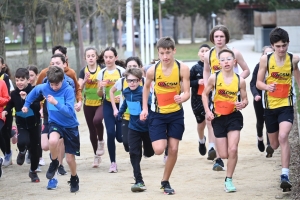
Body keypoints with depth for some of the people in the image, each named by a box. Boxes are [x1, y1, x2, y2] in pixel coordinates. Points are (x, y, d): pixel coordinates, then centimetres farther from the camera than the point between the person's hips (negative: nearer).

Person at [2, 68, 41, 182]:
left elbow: (38, 106, -25)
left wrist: (27, 99, -33)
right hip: (21, 124, 1)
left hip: (34, 124, -1)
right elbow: (11, 103, 18)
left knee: (35, 148, 8)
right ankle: (22, 152, 9)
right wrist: (6, 110, 1)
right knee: (22, 141, -28)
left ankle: (33, 171, 30)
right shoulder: (14, 93, -3)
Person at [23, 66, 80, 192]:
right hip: (55, 122, 2)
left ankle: (74, 179, 34)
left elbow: (69, 112, -29)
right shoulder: (45, 87, -11)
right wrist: (26, 104, 19)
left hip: (70, 125, -2)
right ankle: (54, 163, -3)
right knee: (53, 141, -34)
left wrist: (56, 103, -40)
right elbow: (35, 91, 14)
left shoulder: (68, 90, -22)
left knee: (70, 158, 3)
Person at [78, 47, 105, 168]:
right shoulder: (83, 71, 1)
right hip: (88, 104, 3)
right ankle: (96, 155, 23)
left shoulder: (102, 70, -5)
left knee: (97, 120, -32)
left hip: (101, 103, -3)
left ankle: (101, 141, -4)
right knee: (92, 131, 8)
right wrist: (85, 80, -20)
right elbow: (79, 88, -4)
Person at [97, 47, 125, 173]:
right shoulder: (101, 73, 4)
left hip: (121, 105, -2)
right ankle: (113, 162, 2)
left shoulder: (122, 71, -6)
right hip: (108, 105, 2)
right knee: (110, 134, -8)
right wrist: (101, 87, -11)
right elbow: (100, 94, 10)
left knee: (120, 136, -5)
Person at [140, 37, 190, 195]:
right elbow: (146, 87, 7)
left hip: (176, 114, 1)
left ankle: (165, 182, 20)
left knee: (173, 149, 2)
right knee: (159, 150, -12)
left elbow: (187, 92, -15)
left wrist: (182, 98, -38)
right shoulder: (153, 70, -13)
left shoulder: (182, 69, -15)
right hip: (157, 114, -1)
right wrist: (144, 108, 4)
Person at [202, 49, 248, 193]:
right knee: (223, 155, 2)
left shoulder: (240, 80, -6)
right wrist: (207, 111, -5)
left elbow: (245, 99, 6)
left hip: (234, 117, -1)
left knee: (233, 150, -14)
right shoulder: (214, 78, -8)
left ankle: (228, 180, 1)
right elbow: (205, 94, 6)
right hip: (218, 117, 1)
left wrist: (243, 104, -17)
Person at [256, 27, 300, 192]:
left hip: (286, 105, -2)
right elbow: (259, 82, -4)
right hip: (270, 106, 2)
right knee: (274, 144, 13)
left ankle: (285, 176, -25)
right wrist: (267, 87, -25)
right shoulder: (265, 59, -8)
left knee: (283, 137, -25)